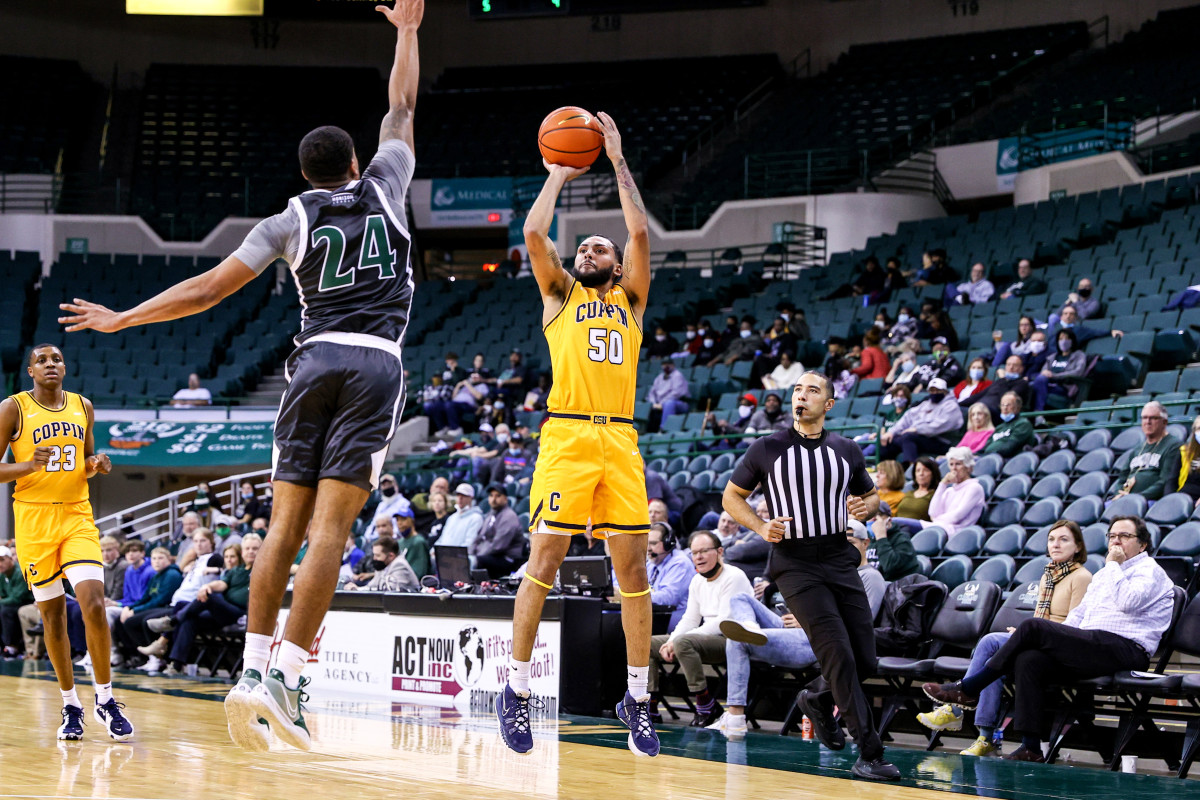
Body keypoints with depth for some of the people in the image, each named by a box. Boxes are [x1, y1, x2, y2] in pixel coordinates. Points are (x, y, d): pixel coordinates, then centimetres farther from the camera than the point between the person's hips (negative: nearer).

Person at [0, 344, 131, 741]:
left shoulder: (82, 407, 10)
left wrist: (96, 465, -1)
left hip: (78, 517, 2)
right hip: (34, 518, -2)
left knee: (94, 604, -14)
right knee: (53, 614, 4)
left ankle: (105, 700, -2)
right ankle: (71, 705, 17)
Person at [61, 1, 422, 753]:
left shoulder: (290, 220, 10)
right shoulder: (383, 188, 11)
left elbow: (208, 288, 5)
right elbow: (401, 106, 26)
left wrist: (121, 319, 14)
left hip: (314, 361, 2)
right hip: (376, 365, -1)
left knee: (287, 525, 6)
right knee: (329, 529, -10)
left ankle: (252, 672, 0)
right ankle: (281, 679, -17)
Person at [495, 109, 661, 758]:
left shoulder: (631, 300, 19)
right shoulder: (560, 294, 16)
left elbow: (640, 232, 7)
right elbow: (534, 234, 1)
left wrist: (617, 160, 11)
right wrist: (559, 173, 13)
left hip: (620, 440, 2)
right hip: (566, 436, -2)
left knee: (633, 570, 1)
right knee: (543, 565, -5)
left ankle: (637, 698, 9)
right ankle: (516, 691, 4)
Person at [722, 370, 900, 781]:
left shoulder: (847, 451, 8)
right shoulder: (767, 449, -1)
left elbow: (870, 495, 22)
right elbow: (731, 496, 9)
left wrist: (865, 507, -3)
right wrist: (762, 527, -8)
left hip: (840, 559, 4)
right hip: (795, 565, -4)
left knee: (865, 661, 2)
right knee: (839, 655, -15)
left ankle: (818, 700, 35)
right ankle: (869, 754, -9)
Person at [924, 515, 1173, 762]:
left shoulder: (1149, 570, 4)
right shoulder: (1103, 574, 31)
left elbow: (1128, 602, -16)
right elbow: (1079, 613, 28)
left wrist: (1113, 566, -5)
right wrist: (1055, 641, 12)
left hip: (1126, 651, -8)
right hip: (1089, 647, 8)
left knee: (1032, 627, -19)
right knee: (1029, 660, -20)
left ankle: (968, 689, -12)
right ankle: (1031, 747, -25)